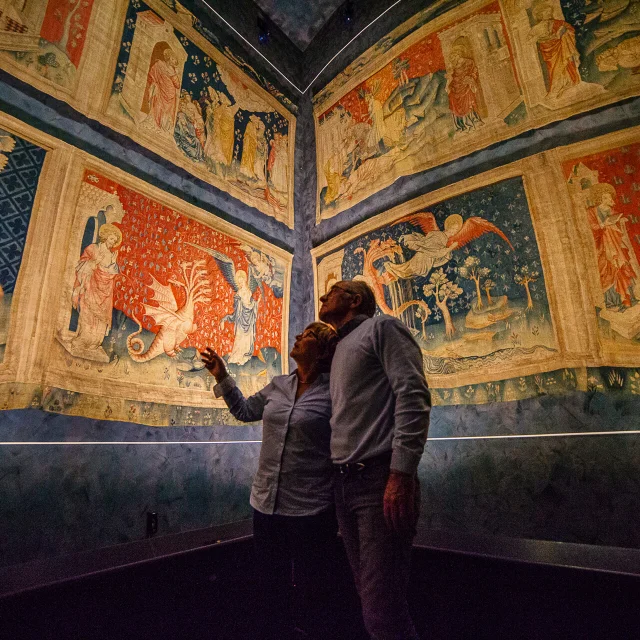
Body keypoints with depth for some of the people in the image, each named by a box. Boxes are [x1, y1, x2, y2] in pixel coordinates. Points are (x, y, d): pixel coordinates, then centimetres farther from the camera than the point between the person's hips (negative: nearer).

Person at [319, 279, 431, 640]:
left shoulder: (381, 328, -1)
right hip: (344, 482, 8)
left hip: (379, 479, -8)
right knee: (369, 596, 16)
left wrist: (401, 473, -21)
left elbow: (413, 395, -14)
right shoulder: (340, 350, 21)